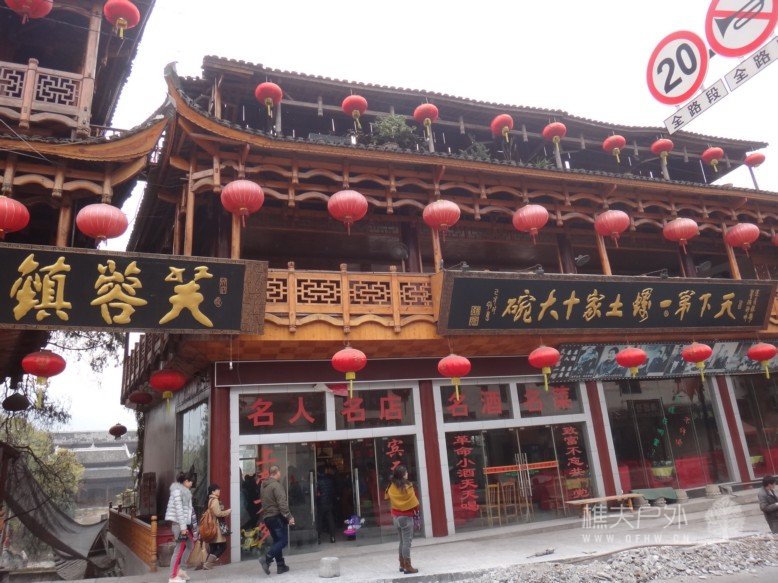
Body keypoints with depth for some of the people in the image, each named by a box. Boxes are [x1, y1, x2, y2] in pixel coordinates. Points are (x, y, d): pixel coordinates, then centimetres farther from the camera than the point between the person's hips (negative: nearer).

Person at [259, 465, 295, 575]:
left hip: (266, 517, 9)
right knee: (283, 540, -5)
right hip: (277, 517, -9)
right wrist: (289, 517, -18)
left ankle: (281, 566, 14)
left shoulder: (263, 486, 13)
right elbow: (282, 504, -20)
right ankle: (267, 559, -17)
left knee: (277, 540, 13)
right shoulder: (276, 485, -14)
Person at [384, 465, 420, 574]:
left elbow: (386, 497, 15)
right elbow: (414, 502, -11)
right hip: (406, 516, -6)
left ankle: (402, 565, 23)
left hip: (396, 516, 6)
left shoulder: (391, 487, -1)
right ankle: (407, 566, 0)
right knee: (407, 541, -2)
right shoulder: (407, 486, -16)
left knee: (402, 541, 18)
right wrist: (417, 511, 1)